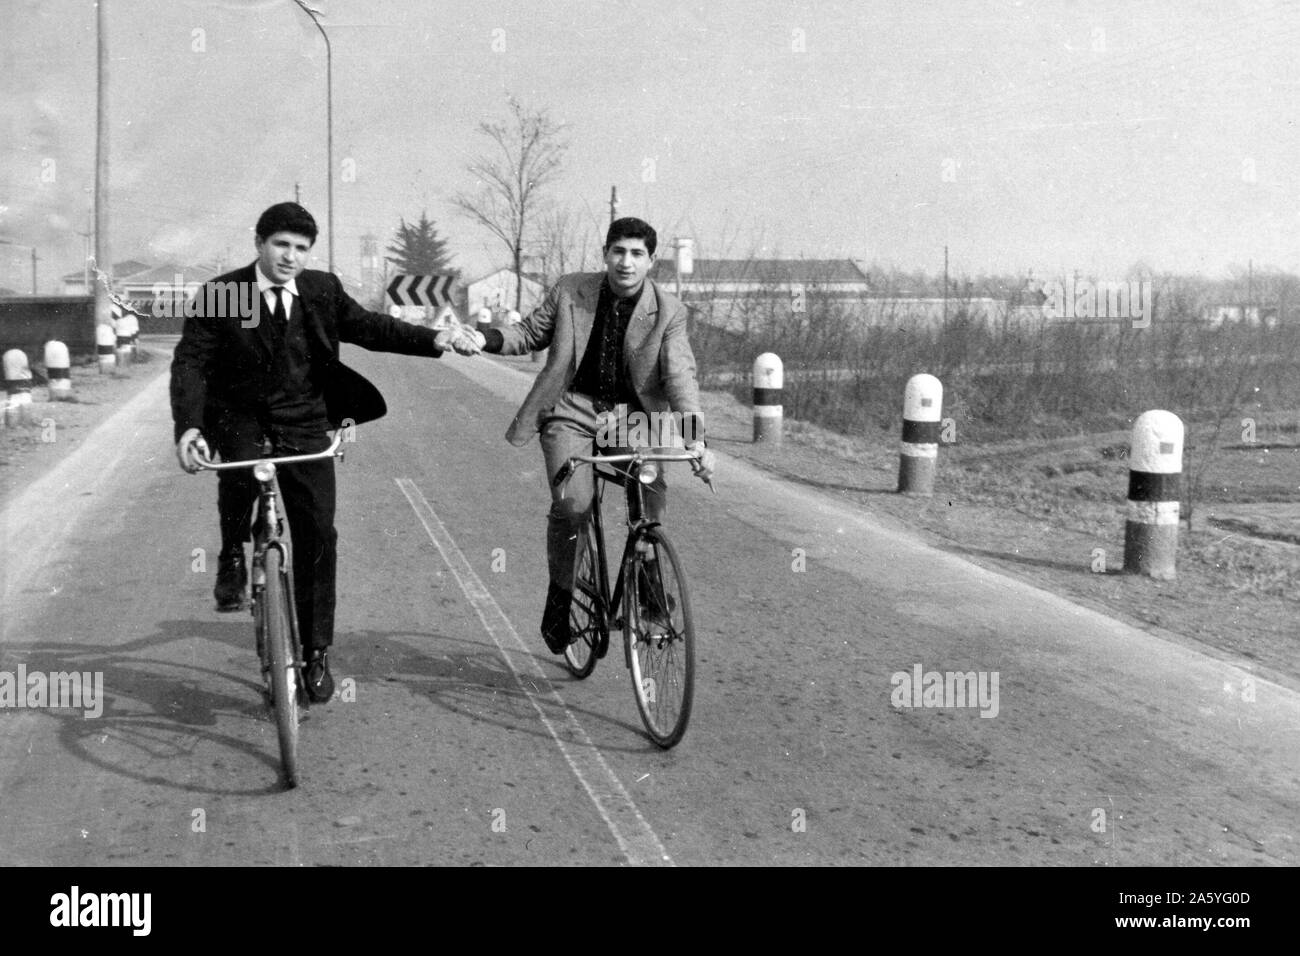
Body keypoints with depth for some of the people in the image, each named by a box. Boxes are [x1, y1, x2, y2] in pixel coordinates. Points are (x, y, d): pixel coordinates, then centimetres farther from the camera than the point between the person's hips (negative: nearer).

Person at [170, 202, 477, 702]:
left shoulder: (323, 290, 1)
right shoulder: (218, 295, -6)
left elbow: (368, 326, 5)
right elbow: (190, 363, -10)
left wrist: (434, 339, -9)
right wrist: (188, 426, -25)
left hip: (303, 420, 2)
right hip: (239, 414, -1)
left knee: (318, 534, -4)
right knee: (240, 473, -35)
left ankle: (316, 652, 9)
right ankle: (232, 559, -1)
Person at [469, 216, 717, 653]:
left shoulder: (668, 312, -4)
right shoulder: (570, 291, -1)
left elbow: (680, 375, -13)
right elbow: (531, 332, 11)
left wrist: (695, 438, -26)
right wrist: (486, 338, -8)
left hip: (633, 416, 1)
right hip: (573, 409, 0)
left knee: (651, 500, -20)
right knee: (571, 505, -21)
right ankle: (560, 593, 5)